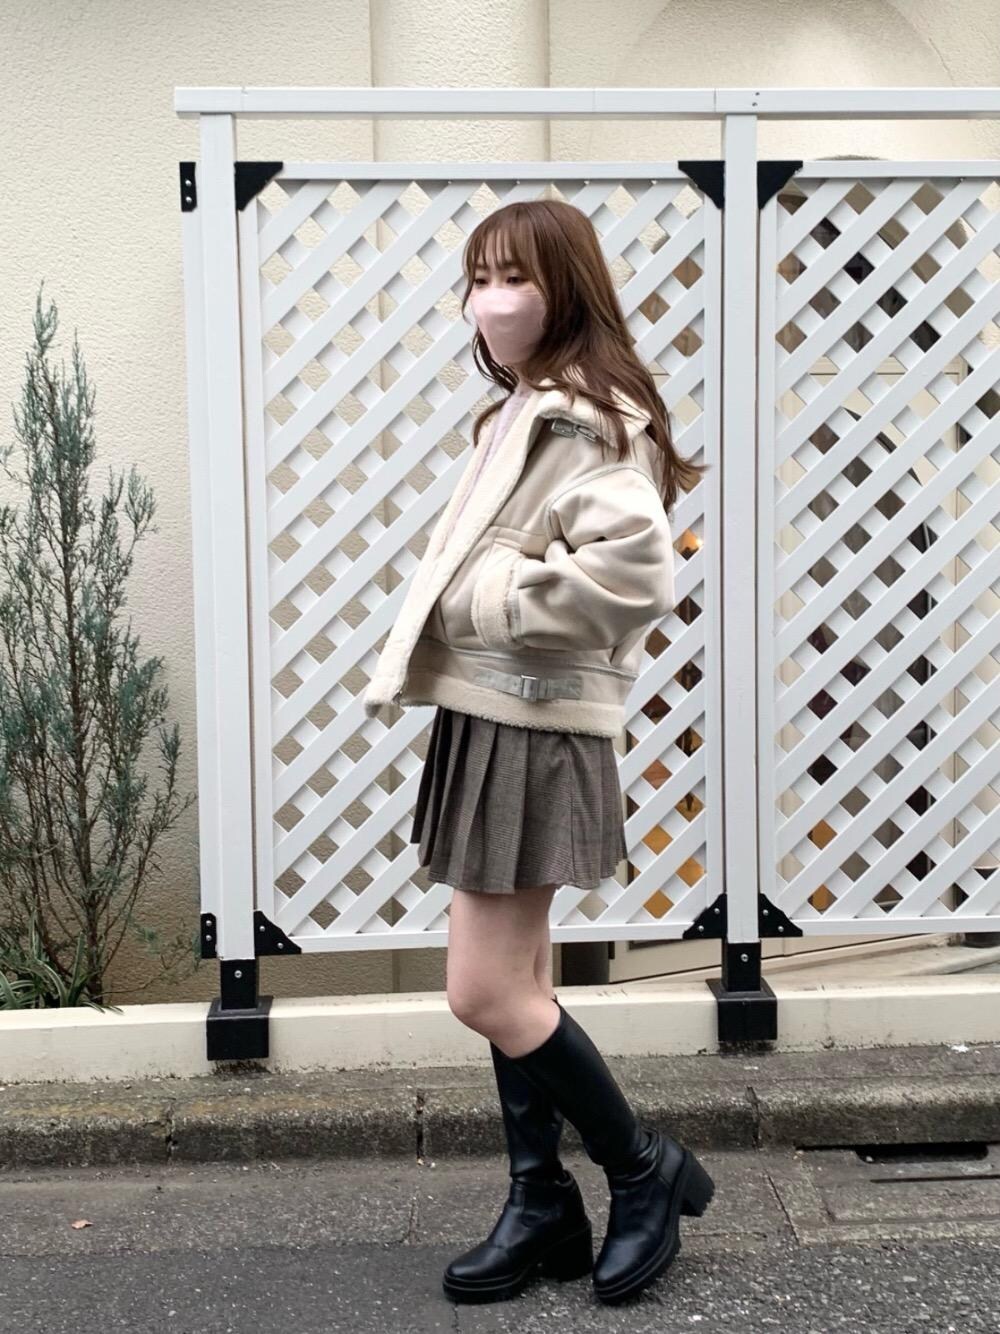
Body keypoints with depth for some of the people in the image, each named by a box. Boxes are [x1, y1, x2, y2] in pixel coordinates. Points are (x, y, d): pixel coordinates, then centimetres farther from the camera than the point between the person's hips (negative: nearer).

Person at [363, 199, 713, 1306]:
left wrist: (482, 594, -19)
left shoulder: (590, 421, -13)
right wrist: (458, 597, 4)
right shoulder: (523, 414, 16)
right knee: (517, 987, 14)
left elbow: (631, 572, -29)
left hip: (532, 734, -10)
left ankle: (646, 1170, 15)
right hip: (489, 721, 10)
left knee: (484, 995, -4)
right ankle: (542, 1206, 26)